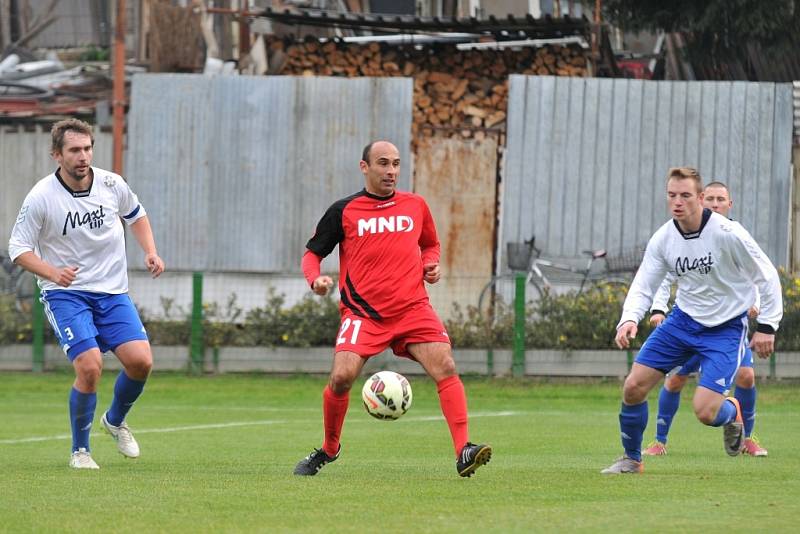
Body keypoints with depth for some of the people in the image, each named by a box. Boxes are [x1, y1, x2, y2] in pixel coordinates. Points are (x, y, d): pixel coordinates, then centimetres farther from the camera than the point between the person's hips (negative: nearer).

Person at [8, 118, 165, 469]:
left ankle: (115, 421, 20)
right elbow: (18, 247, -9)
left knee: (140, 361, -13)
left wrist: (151, 253, 4)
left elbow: (136, 215, 19)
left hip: (112, 293, 4)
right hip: (65, 295, -4)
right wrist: (52, 272, -26)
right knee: (90, 366, -22)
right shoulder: (41, 197, -13)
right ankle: (80, 450, -1)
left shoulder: (111, 184, -2)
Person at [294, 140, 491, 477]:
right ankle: (329, 449, 9)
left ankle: (463, 453, -21)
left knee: (445, 368, -18)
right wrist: (315, 279, -11)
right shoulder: (344, 211, 4)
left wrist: (431, 265, 6)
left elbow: (430, 244, 28)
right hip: (363, 311, -2)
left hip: (413, 308, 2)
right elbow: (313, 252, 11)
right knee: (341, 377, -17)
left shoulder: (416, 206, 12)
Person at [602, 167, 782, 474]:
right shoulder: (663, 239, -7)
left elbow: (767, 276, -12)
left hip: (725, 328, -5)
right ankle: (632, 459, 16)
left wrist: (767, 326, -15)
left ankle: (731, 412, 21)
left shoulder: (727, 233, -21)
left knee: (705, 411, -17)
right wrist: (629, 320, -24)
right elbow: (643, 286, -4)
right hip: (684, 319, 5)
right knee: (633, 387, -5)